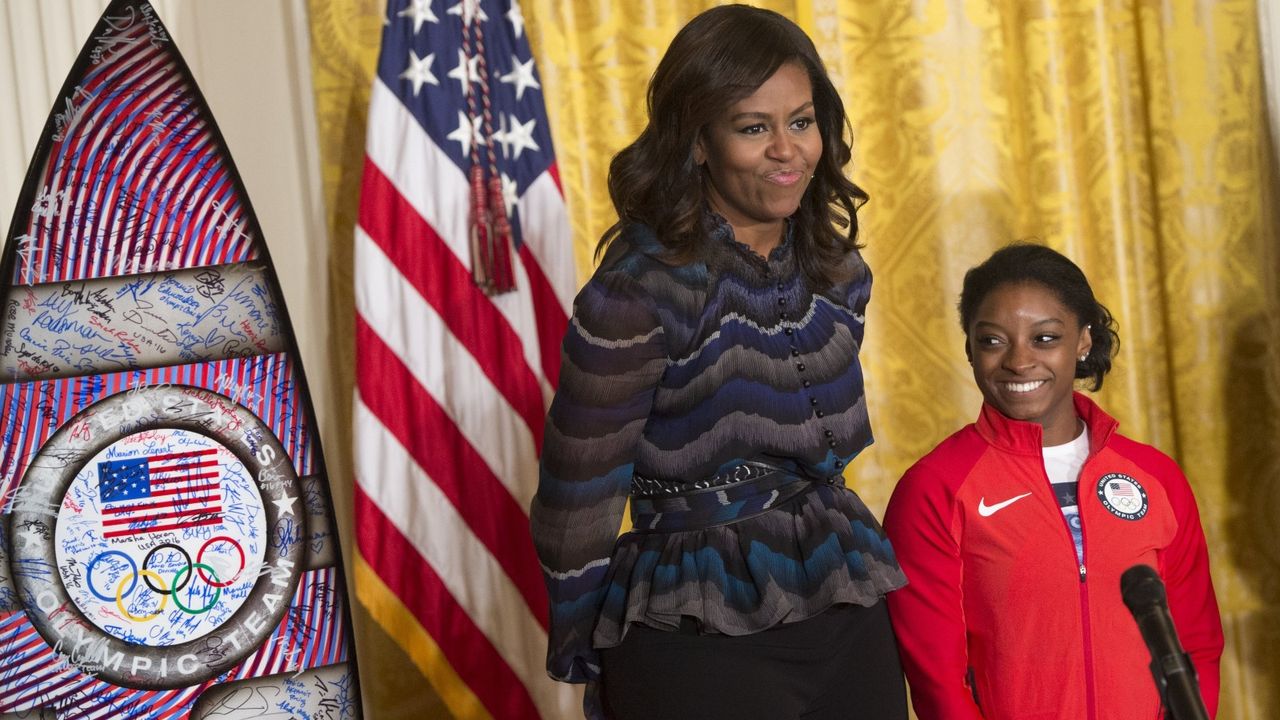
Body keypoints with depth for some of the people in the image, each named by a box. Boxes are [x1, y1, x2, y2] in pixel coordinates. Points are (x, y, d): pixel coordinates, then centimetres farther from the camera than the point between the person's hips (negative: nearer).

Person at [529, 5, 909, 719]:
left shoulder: (840, 275, 5)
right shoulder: (637, 293, -16)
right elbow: (576, 500, -10)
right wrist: (586, 656, -1)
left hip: (849, 621, 6)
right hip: (696, 649, -6)